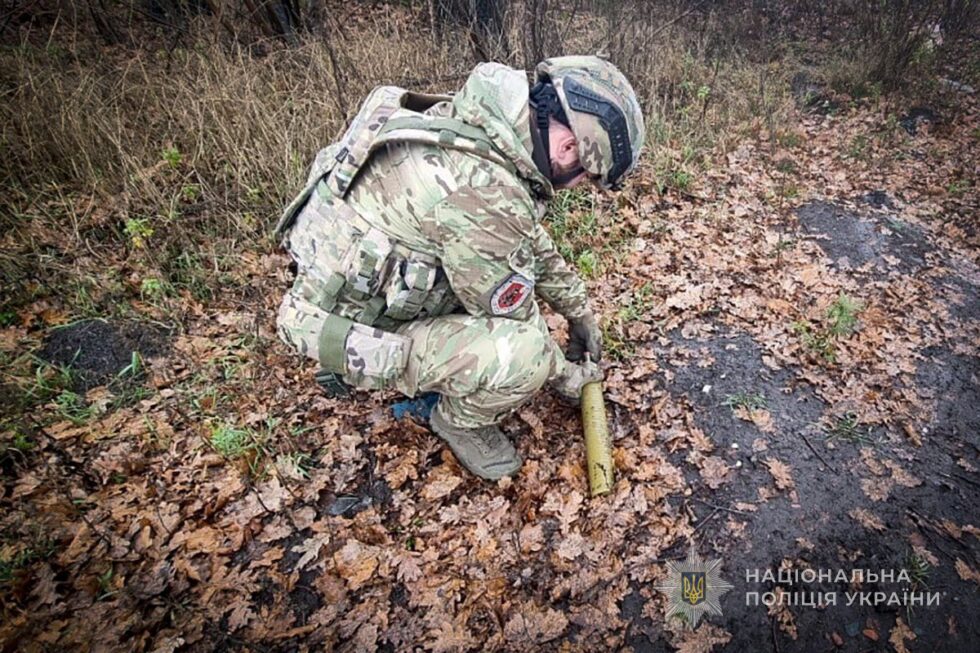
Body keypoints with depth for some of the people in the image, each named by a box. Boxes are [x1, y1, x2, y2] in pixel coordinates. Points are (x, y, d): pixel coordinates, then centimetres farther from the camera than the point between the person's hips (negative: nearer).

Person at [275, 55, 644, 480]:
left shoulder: (490, 125, -4)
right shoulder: (483, 190, -33)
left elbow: (533, 240, 10)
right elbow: (513, 319, -19)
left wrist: (580, 313, 17)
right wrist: (564, 374, 0)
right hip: (348, 329, -9)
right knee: (522, 351, -26)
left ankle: (428, 372, 17)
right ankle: (460, 421, 6)